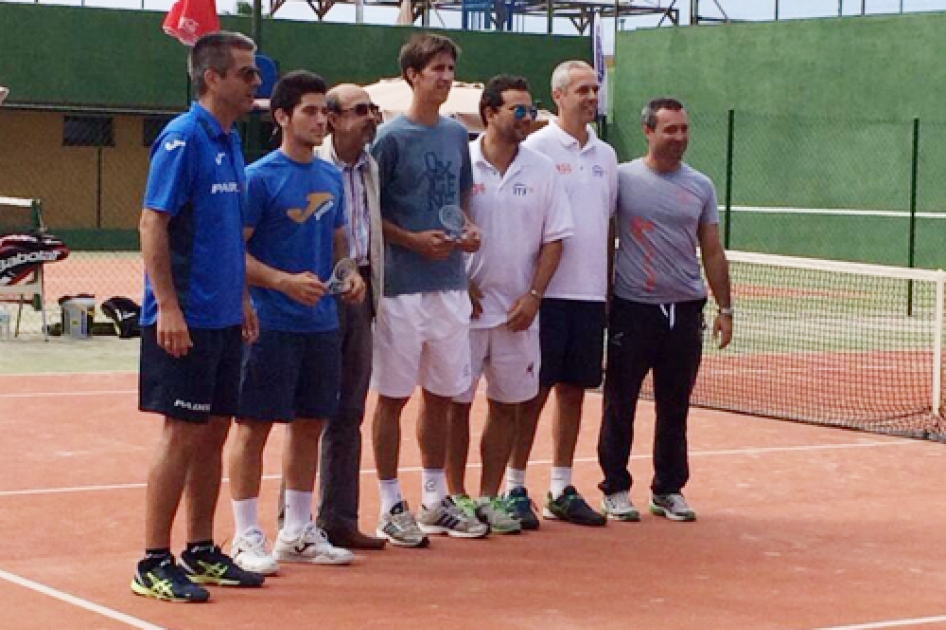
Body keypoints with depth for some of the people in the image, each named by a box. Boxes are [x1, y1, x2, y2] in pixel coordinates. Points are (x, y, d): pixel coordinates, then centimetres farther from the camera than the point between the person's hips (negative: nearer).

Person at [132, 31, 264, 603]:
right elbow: (153, 224, -16)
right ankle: (155, 564, 2)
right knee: (182, 434, -5)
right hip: (185, 319, -8)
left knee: (214, 432, 12)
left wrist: (243, 298, 17)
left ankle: (202, 552, 22)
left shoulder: (230, 142, 12)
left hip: (223, 318, 8)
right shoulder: (183, 138, -13)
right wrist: (167, 307, -20)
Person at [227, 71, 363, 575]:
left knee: (310, 424, 12)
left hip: (321, 322, 7)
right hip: (271, 323, -7)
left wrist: (350, 275, 1)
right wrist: (285, 281, -23)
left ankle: (298, 533, 23)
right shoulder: (260, 178, -10)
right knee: (255, 426, -1)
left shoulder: (331, 178, 11)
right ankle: (247, 538, 7)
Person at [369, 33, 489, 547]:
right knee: (393, 396, 0)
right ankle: (391, 507, 8)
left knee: (441, 395, 12)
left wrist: (469, 229, 1)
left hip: (450, 284, 6)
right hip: (402, 286, -6)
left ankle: (435, 501, 22)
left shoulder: (456, 135, 11)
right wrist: (413, 240, -17)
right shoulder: (391, 137, -7)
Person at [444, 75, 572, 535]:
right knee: (457, 402, 1)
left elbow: (553, 239, 5)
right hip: (466, 307, -3)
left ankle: (489, 497, 17)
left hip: (518, 310, 3)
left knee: (507, 404, 7)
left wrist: (533, 296, -5)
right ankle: (456, 497, 12)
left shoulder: (542, 170, 4)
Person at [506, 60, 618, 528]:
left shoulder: (606, 155, 14)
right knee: (534, 390, -3)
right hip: (546, 292, -6)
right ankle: (515, 489, 5)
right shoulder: (536, 148, -5)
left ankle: (561, 490, 15)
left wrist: (609, 283, 14)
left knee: (574, 390, 9)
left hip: (591, 294, 6)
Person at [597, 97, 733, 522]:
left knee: (675, 407, 8)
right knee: (619, 404, 3)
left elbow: (712, 252, 12)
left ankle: (668, 490, 18)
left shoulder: (701, 187, 9)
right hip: (632, 308, -3)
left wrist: (725, 308, 8)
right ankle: (615, 489, 13)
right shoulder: (622, 178, -1)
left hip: (685, 310, 3)